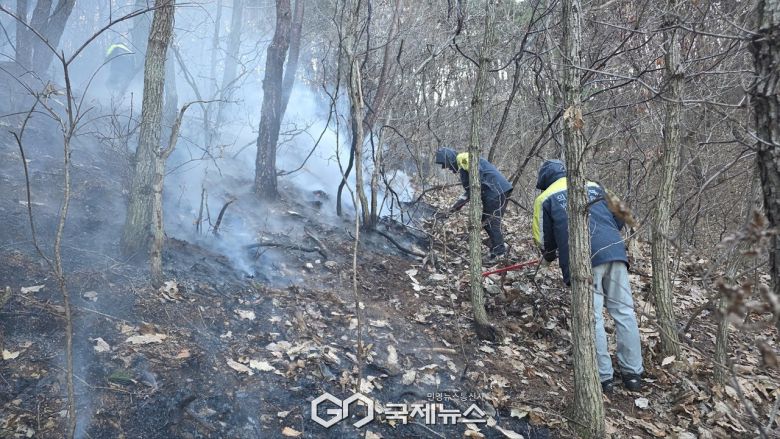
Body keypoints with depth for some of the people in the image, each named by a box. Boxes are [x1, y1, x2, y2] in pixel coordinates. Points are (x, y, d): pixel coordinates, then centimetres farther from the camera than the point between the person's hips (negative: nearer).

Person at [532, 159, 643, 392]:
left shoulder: (545, 198, 13)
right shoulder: (594, 187, 24)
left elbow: (543, 239, 13)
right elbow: (620, 217, 23)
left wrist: (550, 255, 34)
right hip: (615, 251, 4)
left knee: (593, 318, 2)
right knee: (624, 312, 9)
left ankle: (603, 377, 5)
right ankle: (633, 373, 13)